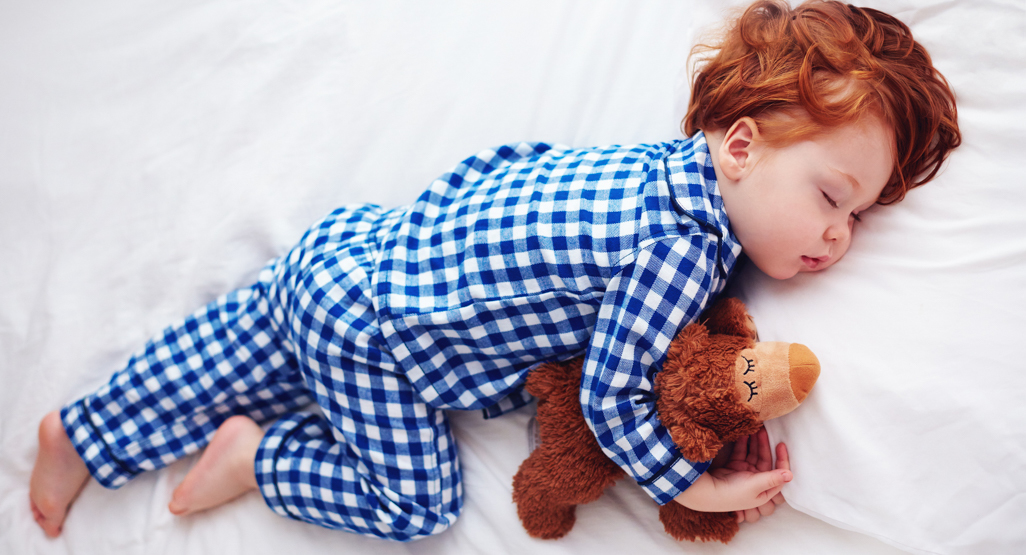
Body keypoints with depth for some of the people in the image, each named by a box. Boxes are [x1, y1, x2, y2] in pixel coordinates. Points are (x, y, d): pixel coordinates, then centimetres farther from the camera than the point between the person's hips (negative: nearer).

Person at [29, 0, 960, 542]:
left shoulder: (673, 164, 1)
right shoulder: (688, 244, -26)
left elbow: (511, 163, 13)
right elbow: (611, 388, -20)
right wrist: (692, 487, -10)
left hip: (355, 244, 8)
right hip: (365, 327, -8)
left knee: (227, 361, 23)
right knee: (417, 501, 4)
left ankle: (82, 434, 40)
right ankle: (256, 456, 15)